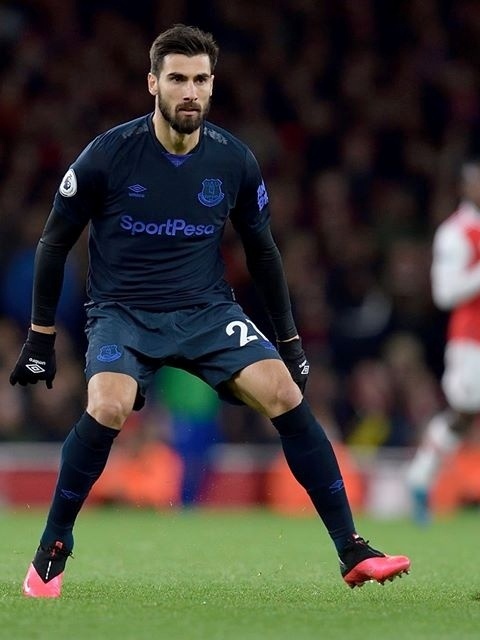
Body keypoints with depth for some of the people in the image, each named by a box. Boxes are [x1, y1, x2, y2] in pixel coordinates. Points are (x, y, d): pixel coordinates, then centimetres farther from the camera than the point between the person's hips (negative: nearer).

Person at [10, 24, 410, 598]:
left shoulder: (234, 161, -2)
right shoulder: (108, 155, -10)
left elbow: (262, 250, 13)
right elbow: (54, 243, 1)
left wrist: (289, 338, 14)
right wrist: (40, 335, 1)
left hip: (208, 312, 3)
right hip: (122, 312, -2)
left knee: (286, 395, -18)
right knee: (108, 406, -32)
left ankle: (352, 551, -9)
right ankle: (51, 551, -12)